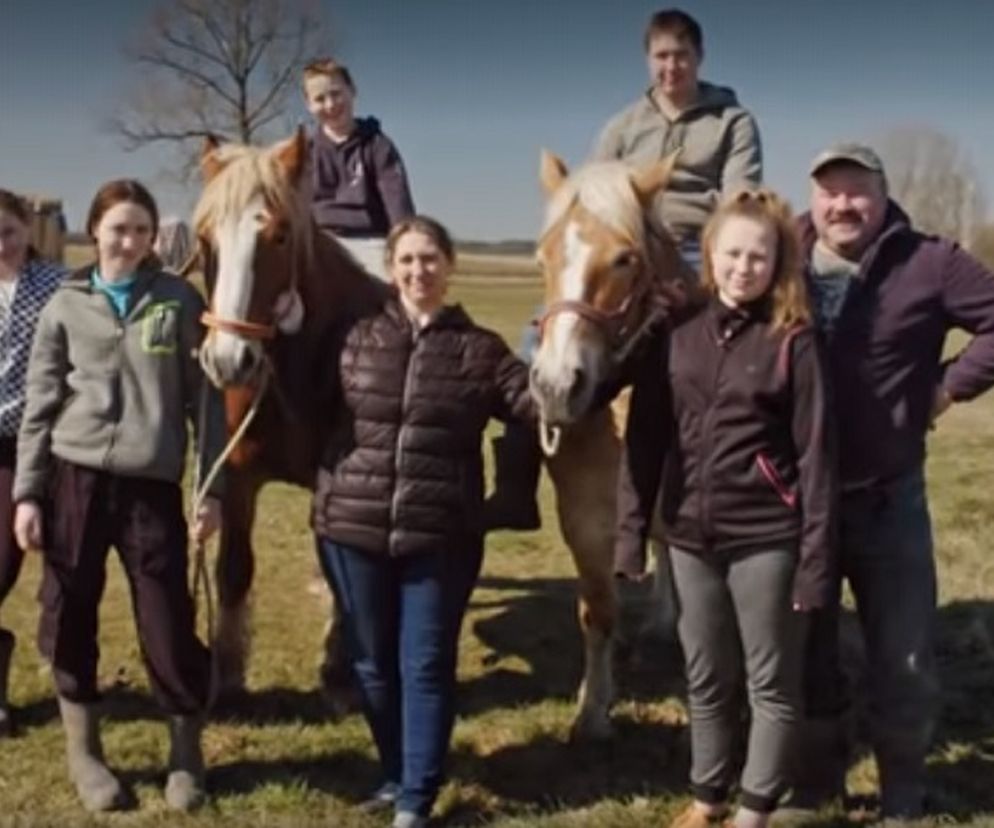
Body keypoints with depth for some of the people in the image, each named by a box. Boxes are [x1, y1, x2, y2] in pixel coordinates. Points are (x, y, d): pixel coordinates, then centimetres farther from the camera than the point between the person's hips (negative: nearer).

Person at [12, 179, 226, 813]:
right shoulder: (66, 306, 4)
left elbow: (205, 399, 3)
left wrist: (213, 487, -2)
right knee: (69, 621, 8)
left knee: (170, 626, 1)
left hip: (151, 486, -1)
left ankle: (186, 754, 22)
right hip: (75, 480, 2)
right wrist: (27, 493, 1)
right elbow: (40, 406, 6)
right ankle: (84, 752, 27)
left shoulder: (180, 301, 2)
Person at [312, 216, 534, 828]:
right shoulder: (357, 337, 5)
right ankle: (398, 773, 35)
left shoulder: (480, 348, 2)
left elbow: (538, 404, -3)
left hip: (440, 536, -2)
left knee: (426, 665, 4)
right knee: (373, 663, 15)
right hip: (354, 529, 2)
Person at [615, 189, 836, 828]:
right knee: (706, 680, 18)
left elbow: (815, 455, -9)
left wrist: (816, 558, -11)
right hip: (690, 535, 4)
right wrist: (632, 530, 1)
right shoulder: (677, 333, 1)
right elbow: (644, 438, 4)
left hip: (766, 538, -4)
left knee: (772, 683, 10)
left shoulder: (793, 341, -9)